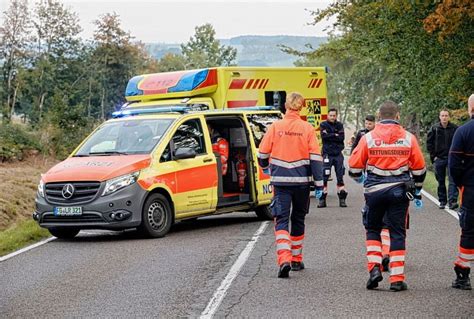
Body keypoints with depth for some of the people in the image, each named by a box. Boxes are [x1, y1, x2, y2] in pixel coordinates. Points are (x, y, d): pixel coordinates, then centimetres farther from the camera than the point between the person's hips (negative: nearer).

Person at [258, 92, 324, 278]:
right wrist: (319, 184, -1)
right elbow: (316, 157, -5)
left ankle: (284, 260, -21)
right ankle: (296, 259, 27)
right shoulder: (307, 129, -3)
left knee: (281, 220, -2)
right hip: (302, 181, 1)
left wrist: (265, 167, 25)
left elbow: (262, 153, 2)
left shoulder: (275, 127, -3)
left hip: (281, 181, -1)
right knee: (298, 220, 18)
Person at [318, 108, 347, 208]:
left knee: (340, 176, 3)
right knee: (324, 177, -6)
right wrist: (335, 135, -8)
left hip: (338, 154, 2)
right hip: (327, 153, -2)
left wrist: (329, 136, -10)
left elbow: (342, 137, -6)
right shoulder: (323, 125, 4)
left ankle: (342, 199, 7)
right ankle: (322, 199, -2)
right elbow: (324, 136, -13)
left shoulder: (340, 125, 9)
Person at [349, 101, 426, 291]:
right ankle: (397, 279, 3)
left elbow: (354, 165, 2)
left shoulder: (368, 138, -3)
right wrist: (417, 191, 20)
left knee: (373, 229, 19)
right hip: (399, 191, 0)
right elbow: (419, 168, 5)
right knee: (397, 233, 6)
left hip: (374, 191, 0)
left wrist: (358, 178, 25)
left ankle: (374, 268, 3)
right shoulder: (408, 138, 0)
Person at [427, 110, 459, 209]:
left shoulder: (455, 128, -2)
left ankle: (452, 201, -17)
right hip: (439, 159, 2)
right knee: (440, 181, 10)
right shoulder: (434, 128, 1)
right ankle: (442, 201, 19)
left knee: (452, 180, -12)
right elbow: (429, 143, 5)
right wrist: (433, 156, -1)